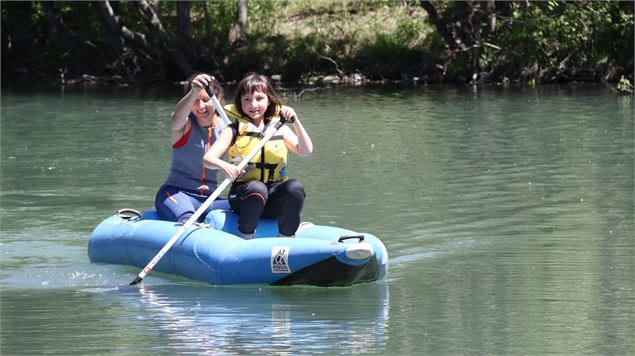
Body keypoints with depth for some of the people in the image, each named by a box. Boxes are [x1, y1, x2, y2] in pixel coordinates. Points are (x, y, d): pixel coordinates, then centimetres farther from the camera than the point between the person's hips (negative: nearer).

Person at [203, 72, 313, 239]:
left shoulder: (279, 129, 14)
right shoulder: (234, 131, 6)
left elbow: (306, 151, 0)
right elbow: (208, 158, -6)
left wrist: (296, 122, -13)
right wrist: (224, 165, -29)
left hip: (274, 200, 2)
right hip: (243, 197, -2)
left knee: (295, 187, -29)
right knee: (257, 188, -36)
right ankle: (244, 239, -19)